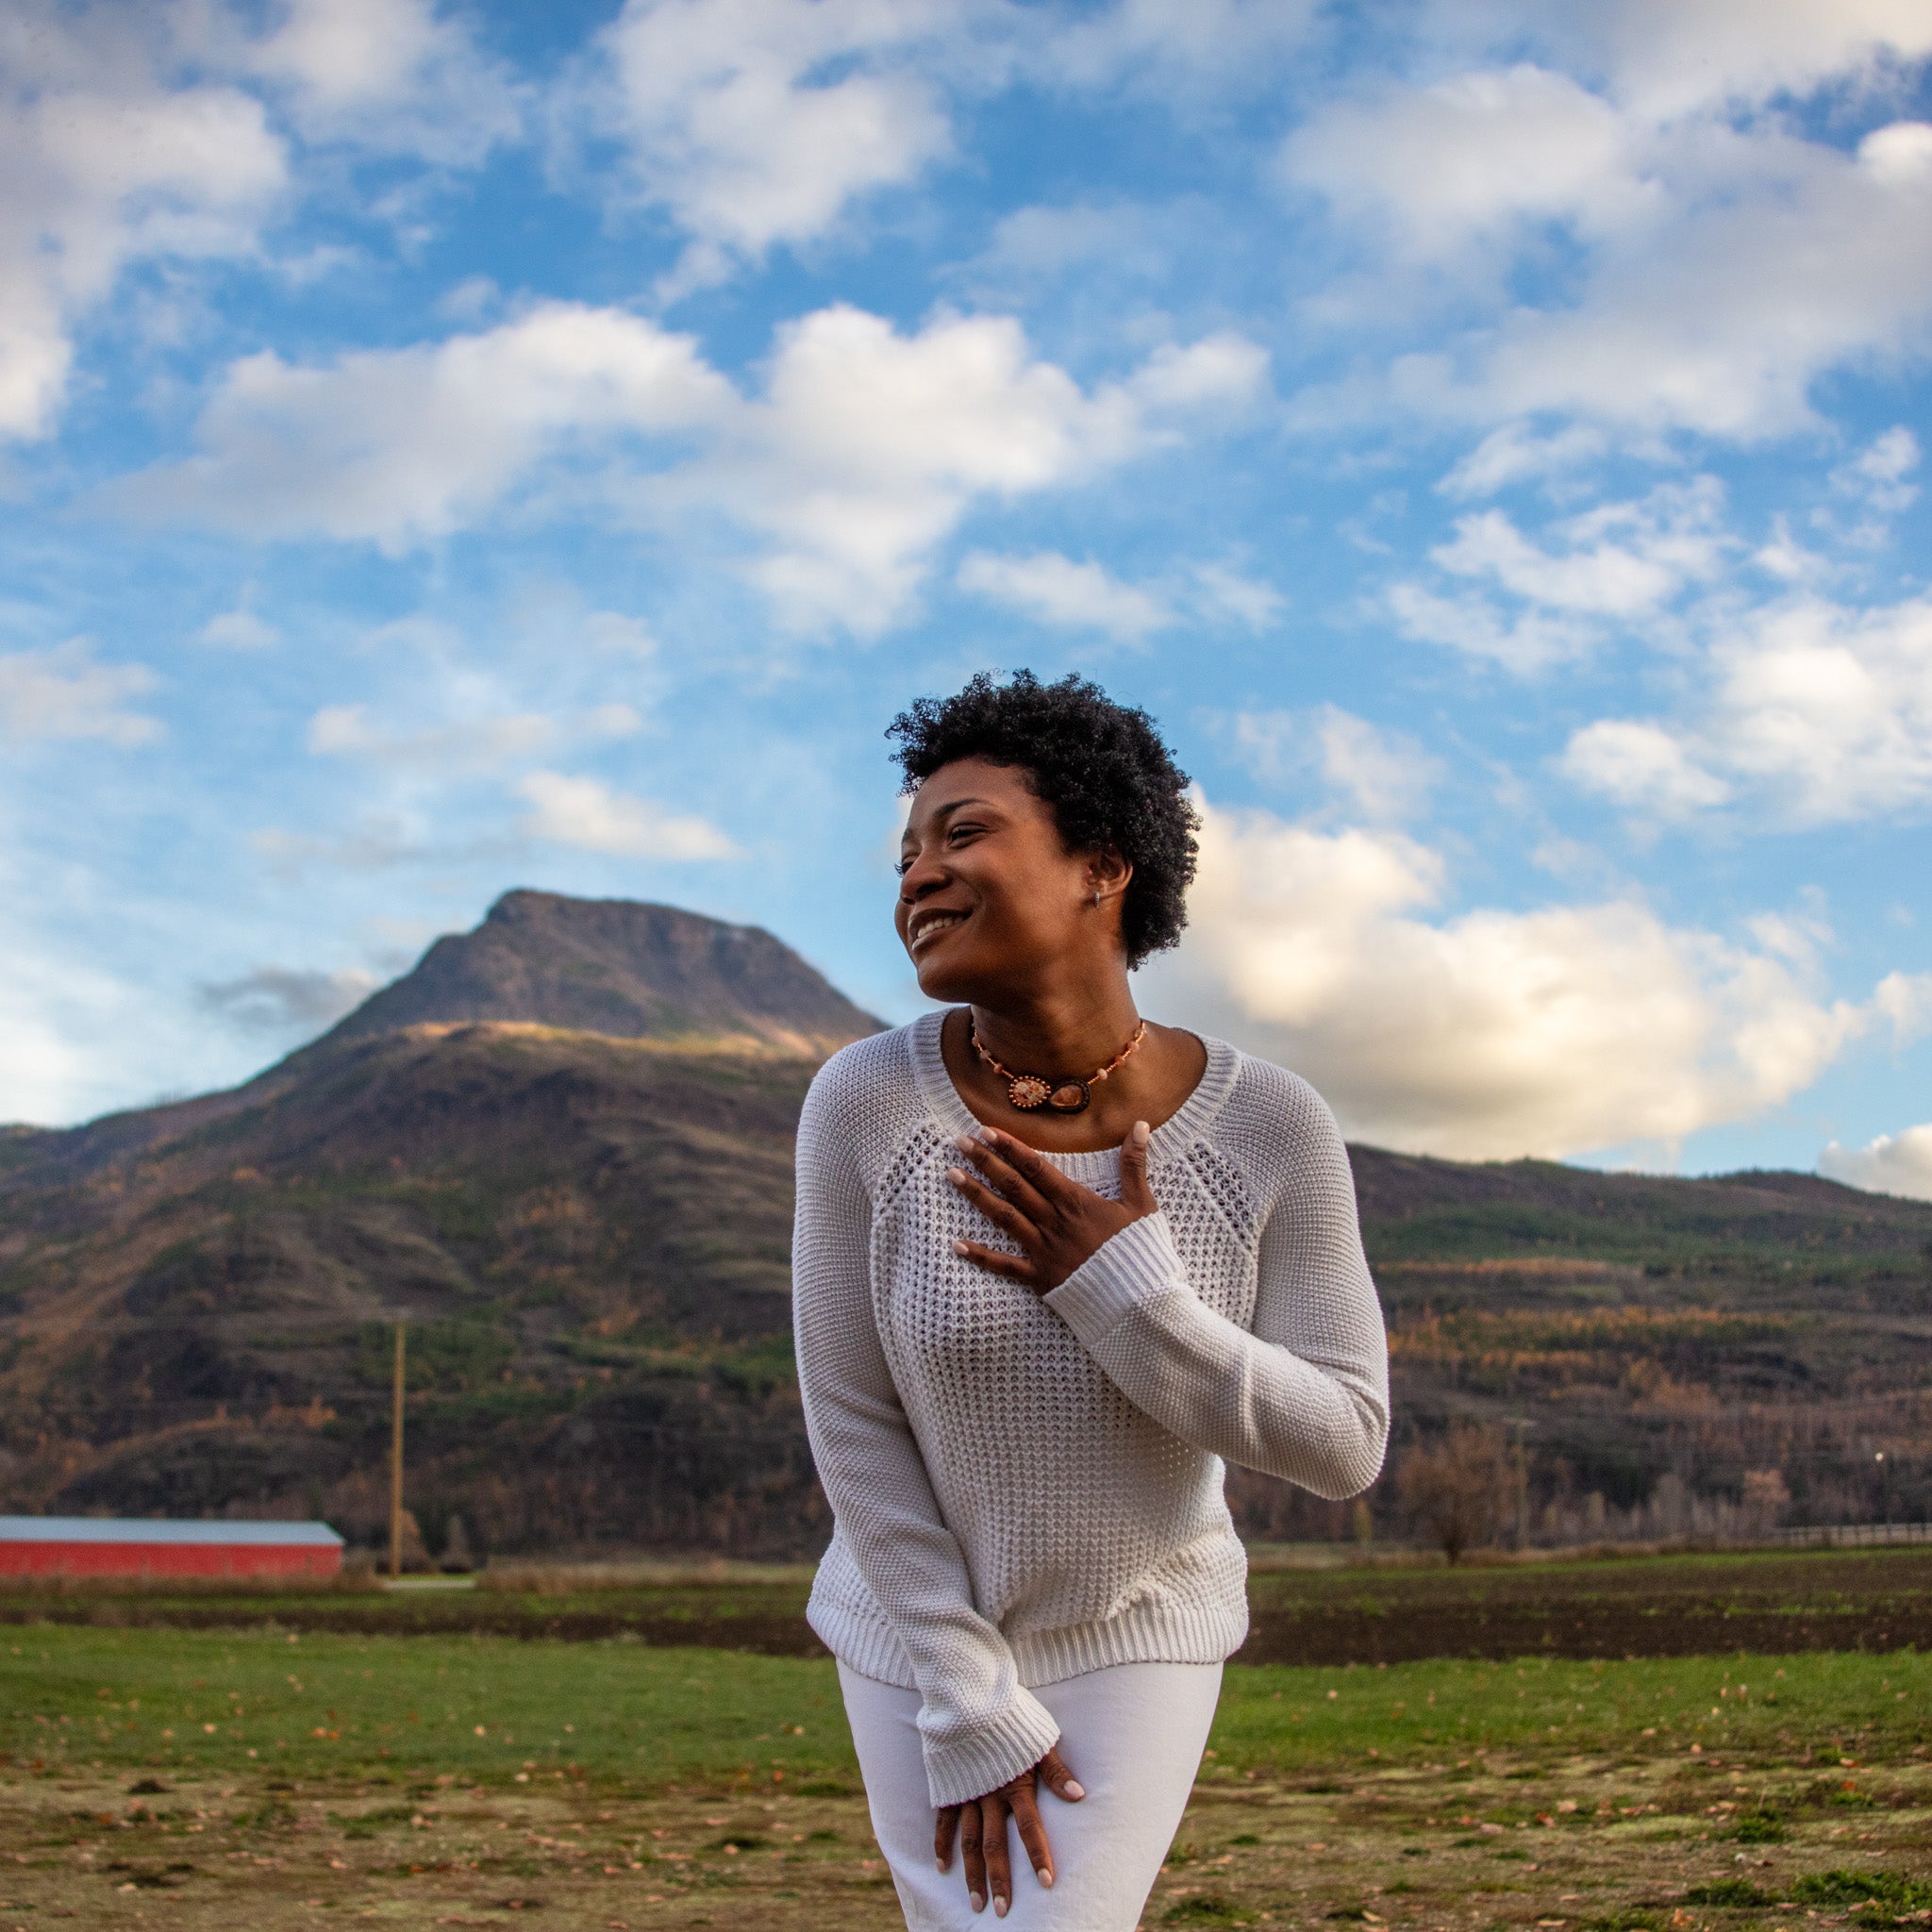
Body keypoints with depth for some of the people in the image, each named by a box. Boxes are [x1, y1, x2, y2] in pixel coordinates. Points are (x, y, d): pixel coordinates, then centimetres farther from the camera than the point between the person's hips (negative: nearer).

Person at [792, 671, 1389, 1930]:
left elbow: (1342, 1445, -20)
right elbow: (854, 1422, -17)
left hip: (1133, 1638, -1)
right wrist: (969, 1708, -16)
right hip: (919, 1626, 1)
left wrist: (1128, 1293, -32)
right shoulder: (864, 1103, -25)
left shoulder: (1271, 1128, -24)